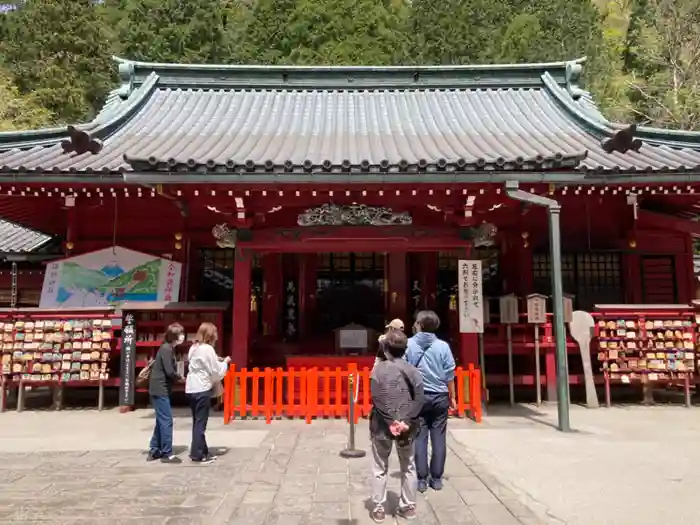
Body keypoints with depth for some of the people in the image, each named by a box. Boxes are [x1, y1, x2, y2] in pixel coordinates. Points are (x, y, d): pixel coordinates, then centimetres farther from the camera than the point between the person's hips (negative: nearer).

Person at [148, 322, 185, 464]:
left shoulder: (168, 348, 14)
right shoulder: (166, 349, -17)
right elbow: (169, 371, -22)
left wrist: (176, 377, -2)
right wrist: (180, 377, -4)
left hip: (160, 389, 10)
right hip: (160, 390, -10)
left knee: (161, 421, 16)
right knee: (166, 421, -5)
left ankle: (154, 451, 24)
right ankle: (167, 454, 2)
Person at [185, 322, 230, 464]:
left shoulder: (194, 348, 13)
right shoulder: (208, 349, -12)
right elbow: (217, 372, -11)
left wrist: (217, 361, 13)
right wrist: (225, 362, 5)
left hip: (191, 388, 8)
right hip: (202, 389, -8)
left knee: (197, 421, 14)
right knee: (201, 423, 0)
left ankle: (201, 451, 21)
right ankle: (197, 454, 5)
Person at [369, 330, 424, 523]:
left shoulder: (379, 369, -8)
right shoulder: (412, 370, 0)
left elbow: (377, 400, -15)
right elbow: (419, 399, -7)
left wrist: (391, 422, -14)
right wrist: (406, 422, -11)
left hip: (382, 426, -2)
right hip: (406, 426, 2)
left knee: (380, 468, 12)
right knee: (408, 467, 18)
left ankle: (378, 509, 17)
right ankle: (408, 507, 26)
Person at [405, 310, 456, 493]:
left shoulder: (409, 344, -7)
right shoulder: (443, 346, -4)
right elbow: (449, 374, 0)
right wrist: (452, 397, 9)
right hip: (439, 397, 1)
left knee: (419, 438, 6)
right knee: (439, 438, 8)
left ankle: (422, 479, 9)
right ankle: (436, 478, 14)